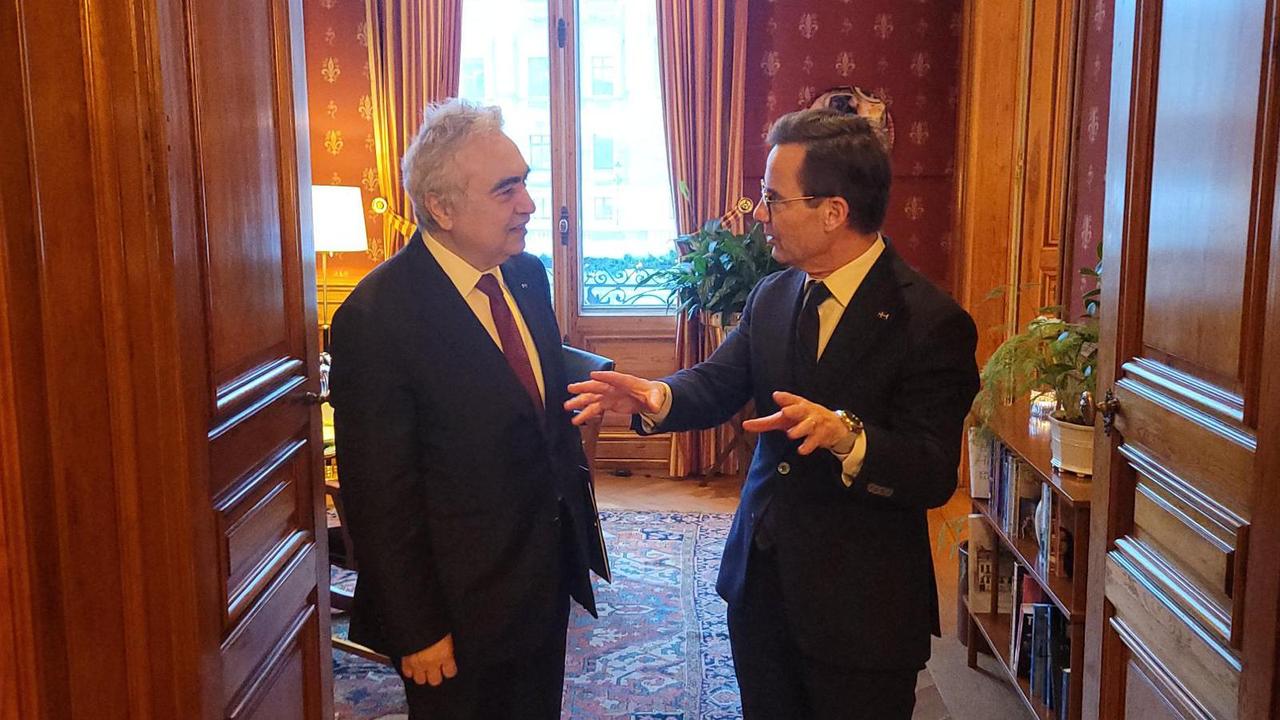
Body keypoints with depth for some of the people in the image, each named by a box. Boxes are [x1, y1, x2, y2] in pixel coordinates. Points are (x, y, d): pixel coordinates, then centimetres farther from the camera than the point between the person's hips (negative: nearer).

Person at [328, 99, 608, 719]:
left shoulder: (528, 276, 1)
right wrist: (416, 632, -14)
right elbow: (380, 497, -18)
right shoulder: (376, 318, -21)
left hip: (549, 574, 7)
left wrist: (578, 527, 14)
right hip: (461, 606, -6)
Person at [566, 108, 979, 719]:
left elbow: (934, 476, -22)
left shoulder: (931, 323, -18)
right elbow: (717, 382, -2)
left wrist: (845, 435, -40)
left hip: (861, 611, -6)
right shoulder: (771, 298, 4)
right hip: (760, 583, 6)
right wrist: (658, 397, -23)